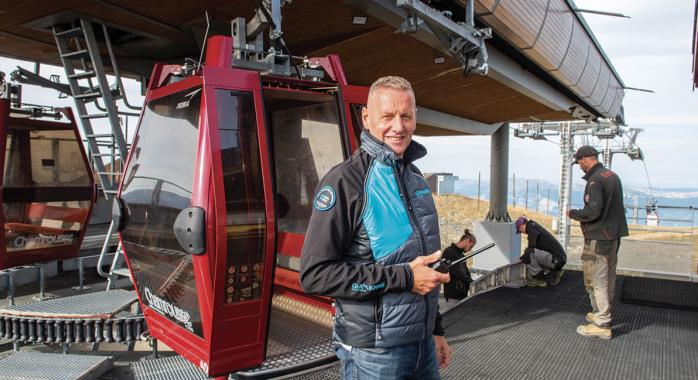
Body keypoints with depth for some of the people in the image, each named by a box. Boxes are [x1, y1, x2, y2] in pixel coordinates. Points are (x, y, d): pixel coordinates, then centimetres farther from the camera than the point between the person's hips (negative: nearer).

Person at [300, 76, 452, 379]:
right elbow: (315, 274, -22)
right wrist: (403, 277, -21)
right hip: (374, 353, -6)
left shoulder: (415, 178, 8)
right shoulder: (345, 180, -16)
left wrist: (436, 330, 18)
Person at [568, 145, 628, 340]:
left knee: (596, 280, -3)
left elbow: (593, 211, -26)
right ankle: (602, 313, 33)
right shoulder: (613, 176, 13)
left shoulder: (595, 180, -18)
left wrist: (573, 214, -9)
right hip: (614, 236, 10)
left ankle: (602, 325, 2)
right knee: (608, 278, 19)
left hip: (598, 238, -10)